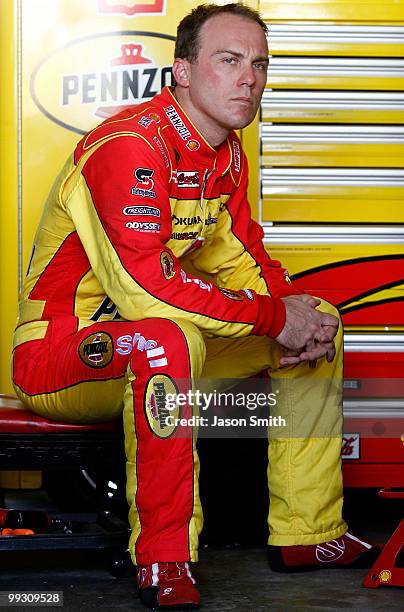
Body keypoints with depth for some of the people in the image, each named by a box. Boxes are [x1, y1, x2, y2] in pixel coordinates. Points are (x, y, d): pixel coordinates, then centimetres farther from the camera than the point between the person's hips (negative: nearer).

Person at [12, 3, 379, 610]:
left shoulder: (227, 154, 7)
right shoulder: (131, 145, -24)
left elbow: (240, 254, 13)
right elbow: (145, 284, -33)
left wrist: (300, 313, -9)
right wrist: (273, 316, -26)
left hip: (157, 339, 10)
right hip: (61, 350, -9)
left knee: (319, 323, 6)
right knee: (167, 339, -41)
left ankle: (307, 533, 8)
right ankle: (163, 562, -32)